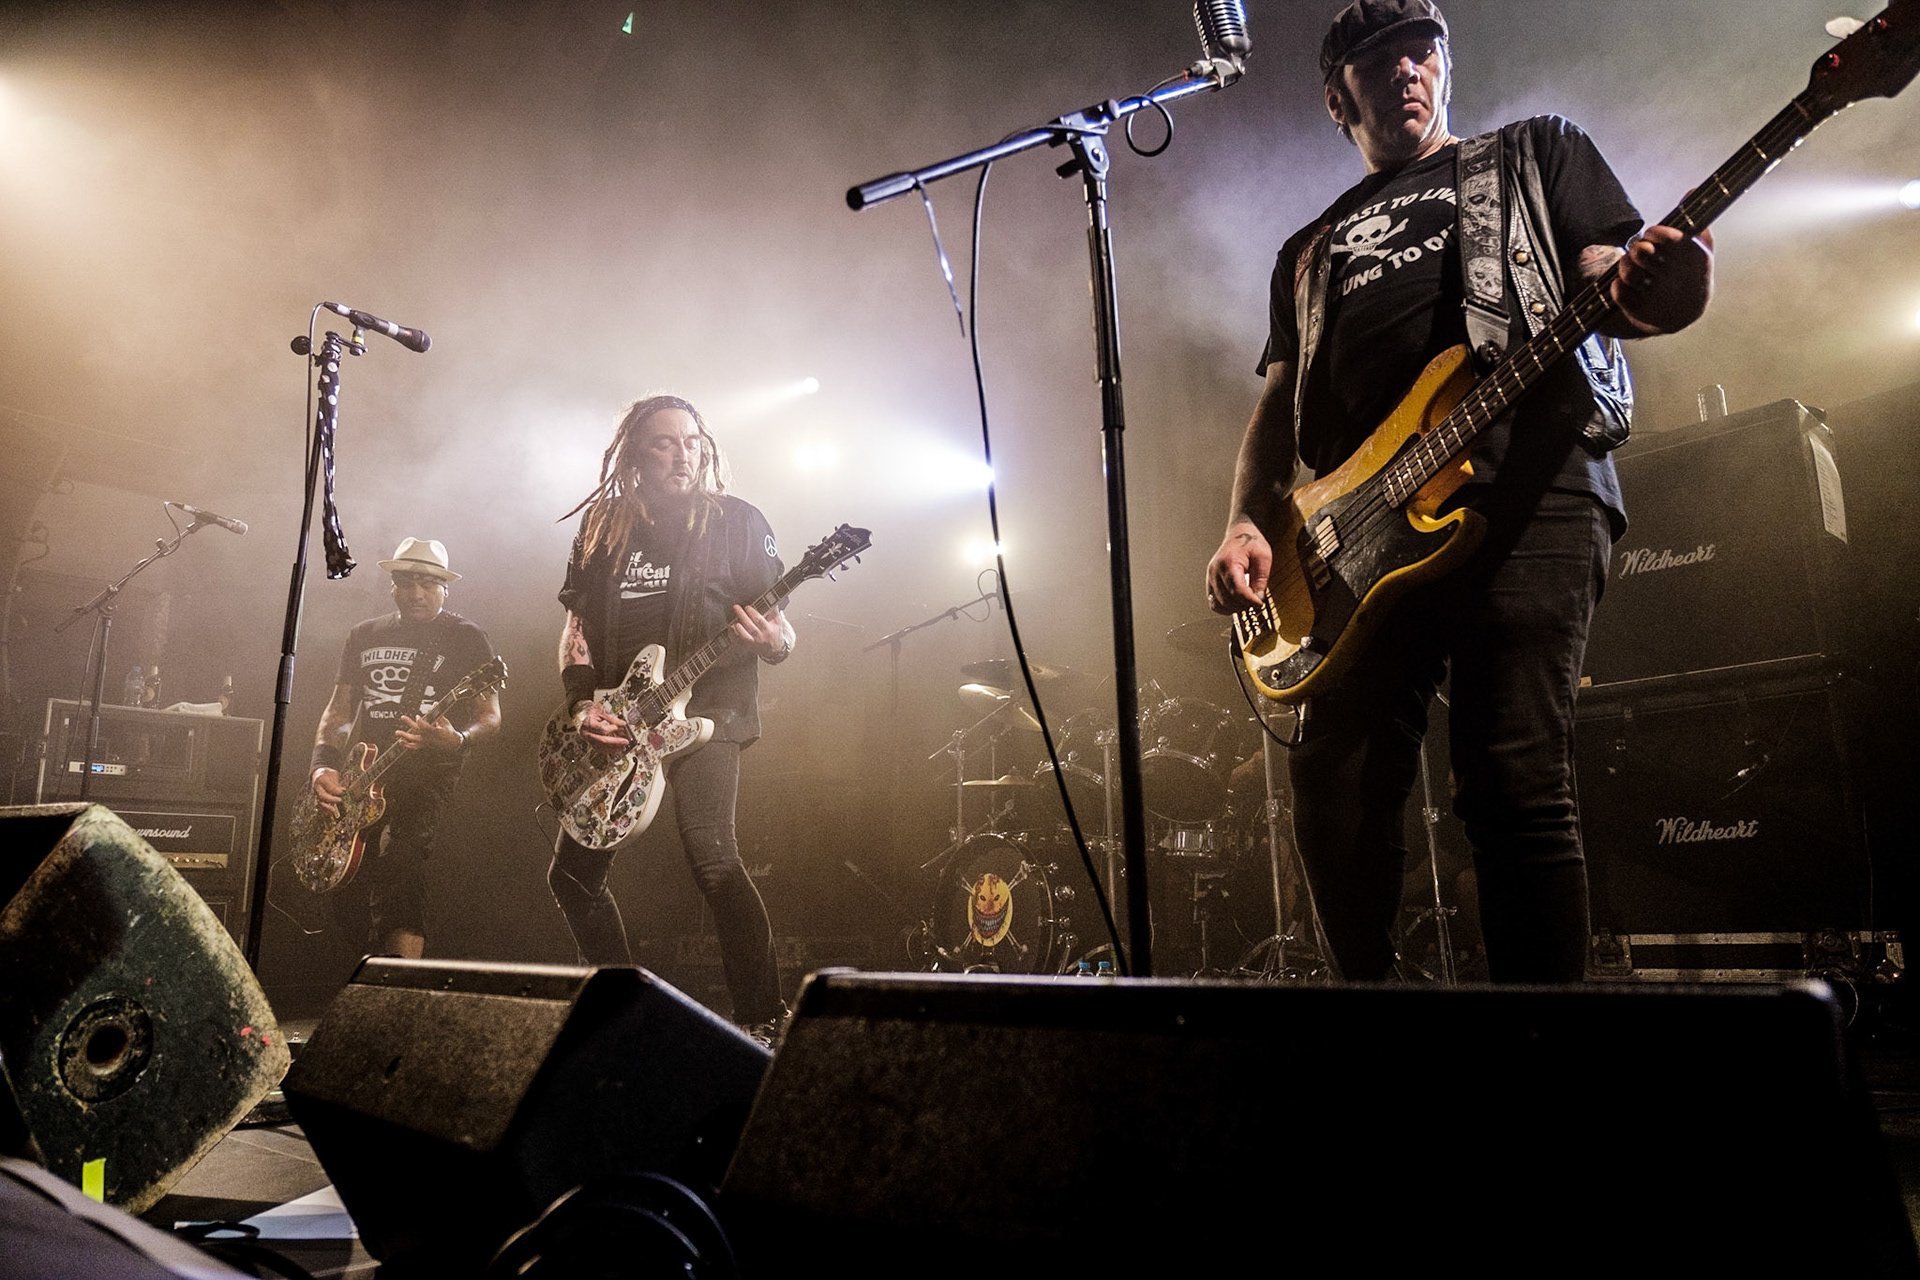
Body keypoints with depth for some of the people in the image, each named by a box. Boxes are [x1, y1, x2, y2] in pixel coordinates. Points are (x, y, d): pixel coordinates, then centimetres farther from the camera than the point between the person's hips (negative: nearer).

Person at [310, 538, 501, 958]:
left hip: (427, 771, -5)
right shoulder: (364, 637, 17)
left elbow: (490, 717, -3)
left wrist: (457, 741, -25)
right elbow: (337, 711, 19)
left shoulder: (467, 639, 3)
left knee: (398, 864, -27)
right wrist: (323, 766, 2)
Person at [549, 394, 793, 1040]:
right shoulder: (601, 528, 10)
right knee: (572, 872, 8)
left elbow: (778, 626, -3)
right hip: (618, 728, 6)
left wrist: (774, 641, -27)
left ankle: (762, 1025, -14)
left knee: (714, 862, -22)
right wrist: (583, 706, -4)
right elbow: (576, 629, 13)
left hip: (705, 714, -5)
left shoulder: (736, 521, 0)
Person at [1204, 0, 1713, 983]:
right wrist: (1246, 526, 4)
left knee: (1513, 782, -15)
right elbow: (1278, 406, 22)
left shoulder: (1536, 153, 25)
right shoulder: (1311, 252, 31)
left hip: (1529, 487, -3)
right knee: (1335, 791, -5)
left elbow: (1612, 289, 11)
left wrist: (1648, 291, -16)